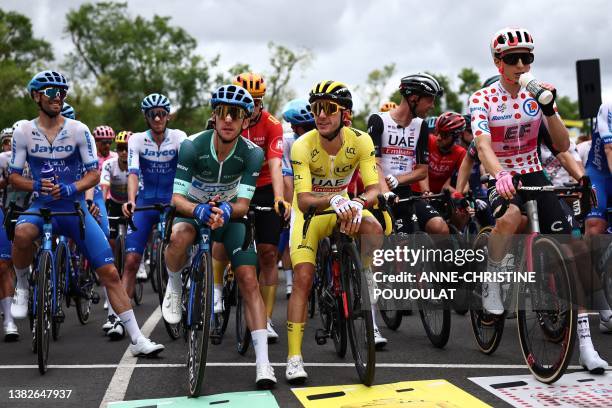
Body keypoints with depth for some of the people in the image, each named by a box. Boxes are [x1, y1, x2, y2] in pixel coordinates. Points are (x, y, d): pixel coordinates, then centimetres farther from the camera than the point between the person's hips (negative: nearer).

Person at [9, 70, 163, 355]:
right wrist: (37, 186, -18)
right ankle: (22, 288, -7)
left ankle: (137, 340, -1)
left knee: (109, 273, -8)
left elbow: (94, 174, -3)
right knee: (22, 233, -37)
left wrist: (70, 189, -22)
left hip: (75, 209, 0)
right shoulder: (23, 132, -1)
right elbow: (14, 176, 2)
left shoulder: (78, 130, -4)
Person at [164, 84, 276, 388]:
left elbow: (243, 204, -22)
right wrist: (200, 210, -46)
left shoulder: (252, 153, -20)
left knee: (249, 280, -16)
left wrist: (226, 210, -45)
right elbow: (177, 198, -25)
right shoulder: (192, 146, -24)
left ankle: (263, 362, -15)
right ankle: (174, 285, -3)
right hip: (194, 211, -1)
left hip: (230, 215, 1)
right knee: (179, 237, -38)